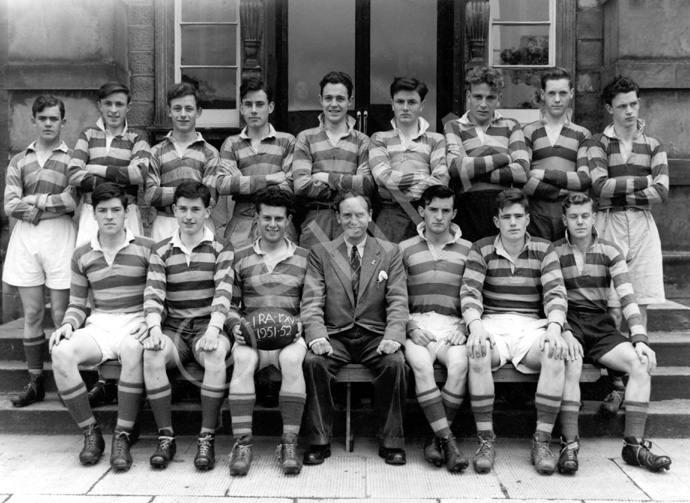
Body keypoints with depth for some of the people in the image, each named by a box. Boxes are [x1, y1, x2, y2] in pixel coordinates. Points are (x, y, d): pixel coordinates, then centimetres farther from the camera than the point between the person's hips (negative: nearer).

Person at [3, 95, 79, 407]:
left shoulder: (72, 159, 3)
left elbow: (72, 201, -12)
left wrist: (33, 200, -5)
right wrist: (51, 204, -9)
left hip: (59, 236, -3)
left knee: (61, 316, -1)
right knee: (32, 315, 7)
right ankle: (35, 383, 15)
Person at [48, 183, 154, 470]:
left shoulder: (147, 249, 4)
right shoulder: (82, 256, 14)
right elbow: (76, 304, 17)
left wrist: (151, 322, -14)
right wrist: (68, 325, -4)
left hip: (135, 325, -3)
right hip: (98, 326, 3)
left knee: (133, 350, -39)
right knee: (61, 353, -29)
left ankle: (122, 436, -29)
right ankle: (91, 433, -14)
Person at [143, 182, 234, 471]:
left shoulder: (220, 250, 5)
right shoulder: (162, 251, 11)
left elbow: (223, 294, -8)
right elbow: (152, 294, 0)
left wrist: (212, 331, -24)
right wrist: (154, 330, -19)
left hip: (207, 327, -2)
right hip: (173, 328, 2)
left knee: (215, 353, -35)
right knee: (152, 354, -31)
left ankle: (207, 439, -26)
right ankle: (166, 438, -20)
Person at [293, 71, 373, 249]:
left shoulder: (362, 141, 11)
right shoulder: (306, 138, 10)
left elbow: (367, 184, -3)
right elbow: (301, 185, -3)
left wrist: (328, 178, -4)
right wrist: (348, 187, -4)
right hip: (315, 219, 0)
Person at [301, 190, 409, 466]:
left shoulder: (389, 252, 11)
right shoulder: (320, 252, 10)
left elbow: (398, 301, 3)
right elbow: (311, 301, 1)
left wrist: (393, 337, -16)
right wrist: (317, 337, -18)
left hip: (375, 336, 0)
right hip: (335, 336, 0)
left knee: (396, 363, -29)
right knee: (313, 362, -29)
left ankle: (392, 442, -14)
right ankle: (318, 441, -16)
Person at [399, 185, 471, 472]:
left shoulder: (468, 250, 14)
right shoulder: (405, 249, 14)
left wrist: (462, 329, -5)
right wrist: (412, 327, -6)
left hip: (453, 326, 0)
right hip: (417, 324, 0)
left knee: (460, 363, -32)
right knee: (420, 364, -32)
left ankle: (436, 439, -21)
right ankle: (448, 441, -30)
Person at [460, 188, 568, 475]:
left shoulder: (544, 250, 9)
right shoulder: (481, 250, 7)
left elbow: (555, 293, -1)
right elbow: (470, 292, -3)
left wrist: (554, 328, -20)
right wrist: (475, 325, -22)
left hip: (531, 325, 1)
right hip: (492, 324, -1)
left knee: (556, 355, -31)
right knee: (477, 353, -35)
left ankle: (542, 443, -21)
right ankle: (486, 440, -22)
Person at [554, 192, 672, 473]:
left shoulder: (609, 252, 10)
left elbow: (627, 298, 1)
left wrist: (640, 339, -11)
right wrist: (565, 334, -19)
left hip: (601, 326, 3)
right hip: (568, 325, -3)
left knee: (641, 364, -22)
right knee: (570, 368, -34)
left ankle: (634, 445, -15)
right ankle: (569, 446, -27)